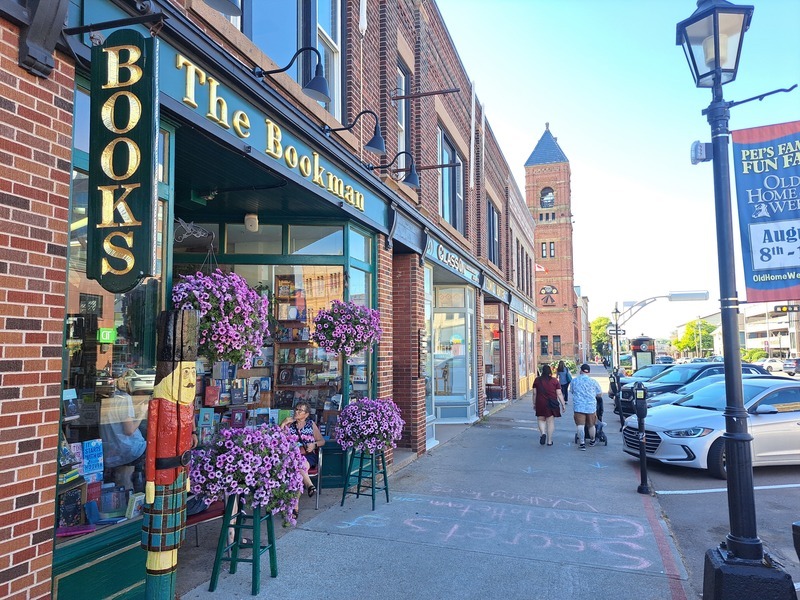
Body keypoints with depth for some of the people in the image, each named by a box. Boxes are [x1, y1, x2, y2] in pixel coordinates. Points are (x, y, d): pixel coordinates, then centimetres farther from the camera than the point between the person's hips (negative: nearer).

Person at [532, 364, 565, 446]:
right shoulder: (554, 380, -1)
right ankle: (549, 441, 11)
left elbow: (534, 393, 4)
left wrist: (534, 404, 13)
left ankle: (543, 433, -10)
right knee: (550, 421, 7)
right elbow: (559, 394, -2)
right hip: (552, 404, 0)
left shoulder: (537, 380, 1)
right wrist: (563, 405, 4)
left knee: (541, 419, 15)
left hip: (540, 403, 0)